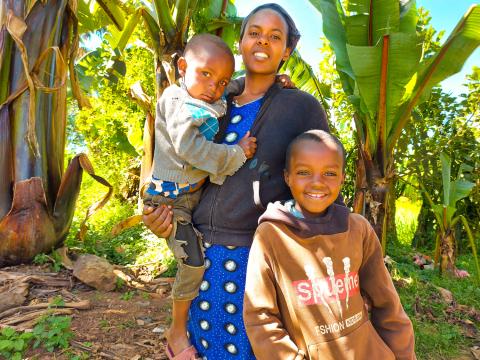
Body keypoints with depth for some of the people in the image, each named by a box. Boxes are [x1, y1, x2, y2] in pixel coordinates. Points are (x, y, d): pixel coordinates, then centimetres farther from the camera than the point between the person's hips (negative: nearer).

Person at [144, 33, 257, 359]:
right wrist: (236, 154, -24)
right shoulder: (176, 101, -15)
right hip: (173, 198, -8)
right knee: (193, 262, -7)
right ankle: (177, 331, 16)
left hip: (200, 191, 8)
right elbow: (188, 147, -28)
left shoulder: (216, 102, 6)